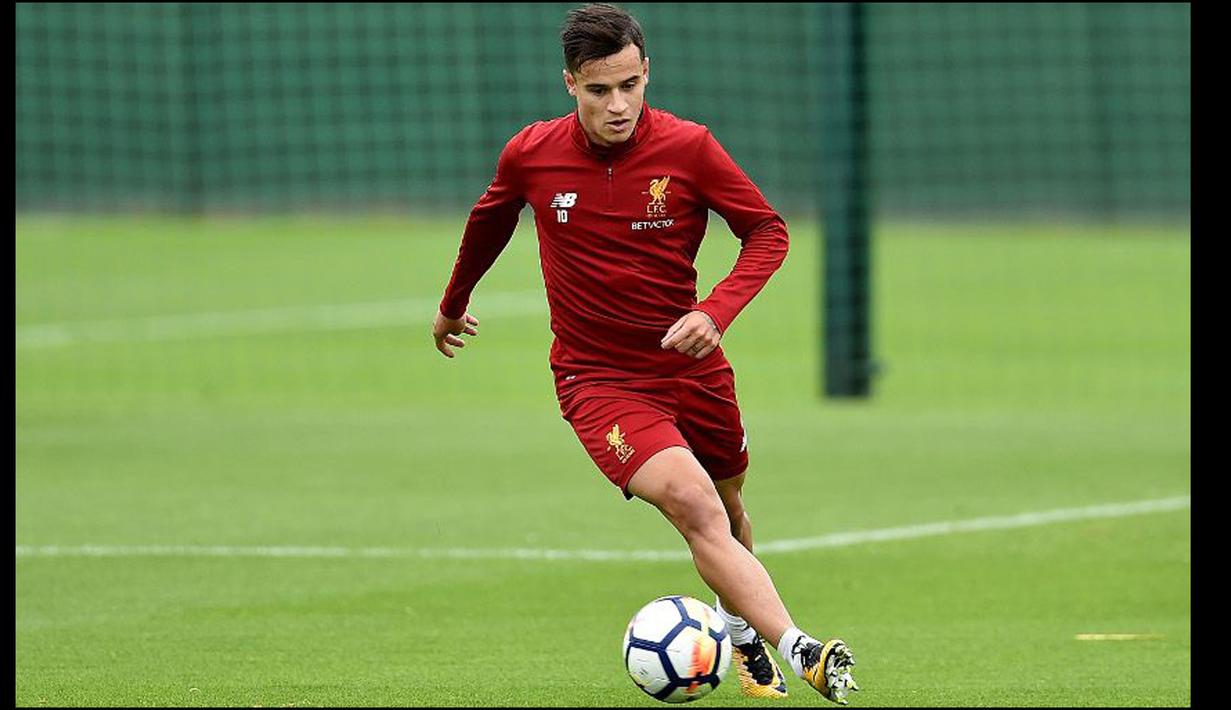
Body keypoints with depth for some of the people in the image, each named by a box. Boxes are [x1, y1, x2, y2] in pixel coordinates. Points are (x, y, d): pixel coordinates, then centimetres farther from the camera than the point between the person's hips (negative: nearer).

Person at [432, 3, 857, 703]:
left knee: (727, 506, 19)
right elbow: (489, 223, 13)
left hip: (692, 365, 2)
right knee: (693, 505, -24)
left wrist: (717, 312, -19)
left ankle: (740, 624, 49)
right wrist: (453, 305, 29)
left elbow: (768, 230, -4)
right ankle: (798, 650, -34)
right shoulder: (531, 155, -8)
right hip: (596, 377, -2)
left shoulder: (687, 146, -11)